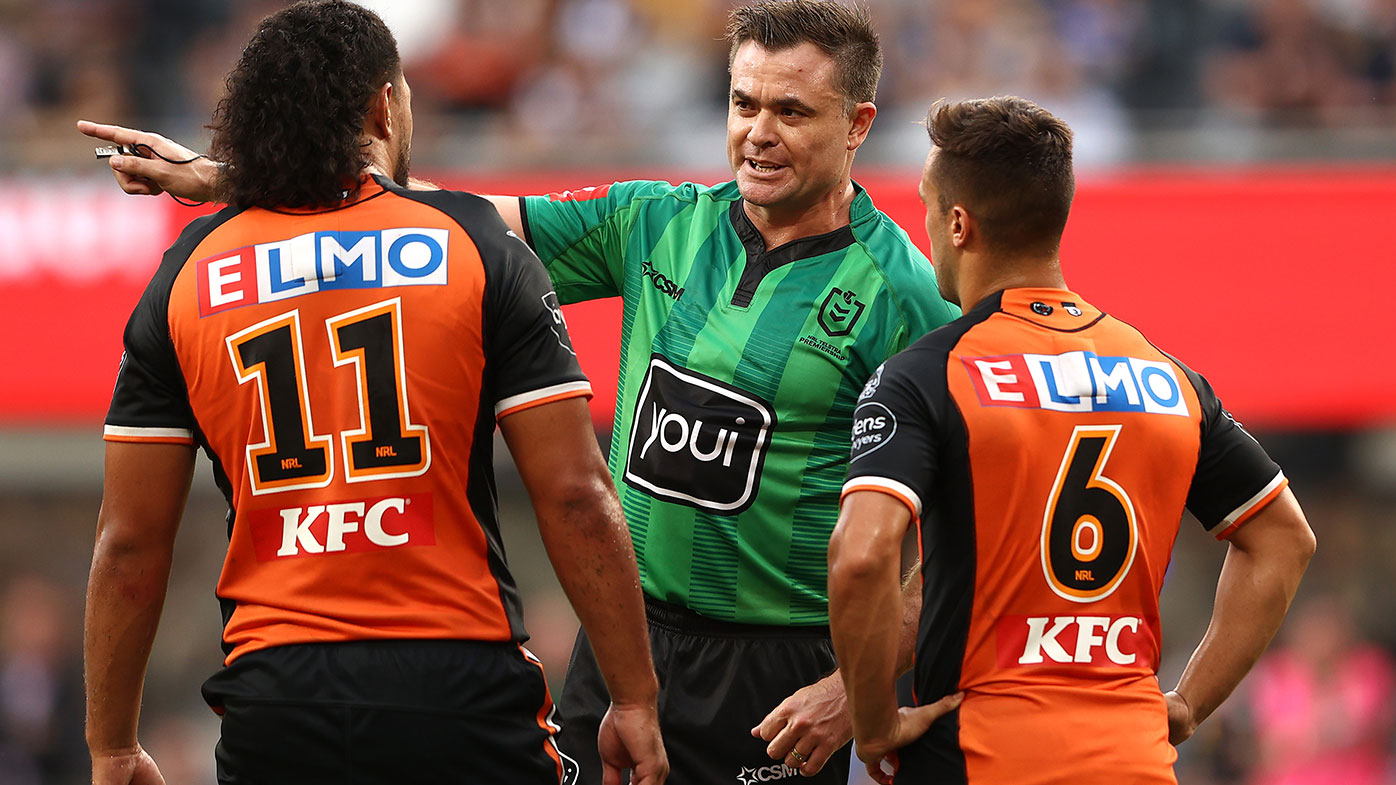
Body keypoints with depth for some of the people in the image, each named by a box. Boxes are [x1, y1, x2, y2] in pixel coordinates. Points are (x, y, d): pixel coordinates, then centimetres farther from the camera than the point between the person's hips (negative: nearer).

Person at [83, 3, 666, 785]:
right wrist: (635, 699, 2)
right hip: (461, 686, -2)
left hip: (274, 700, 2)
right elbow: (576, 496, -4)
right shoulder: (481, 247, 0)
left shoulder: (187, 275, 6)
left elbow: (130, 542, 5)